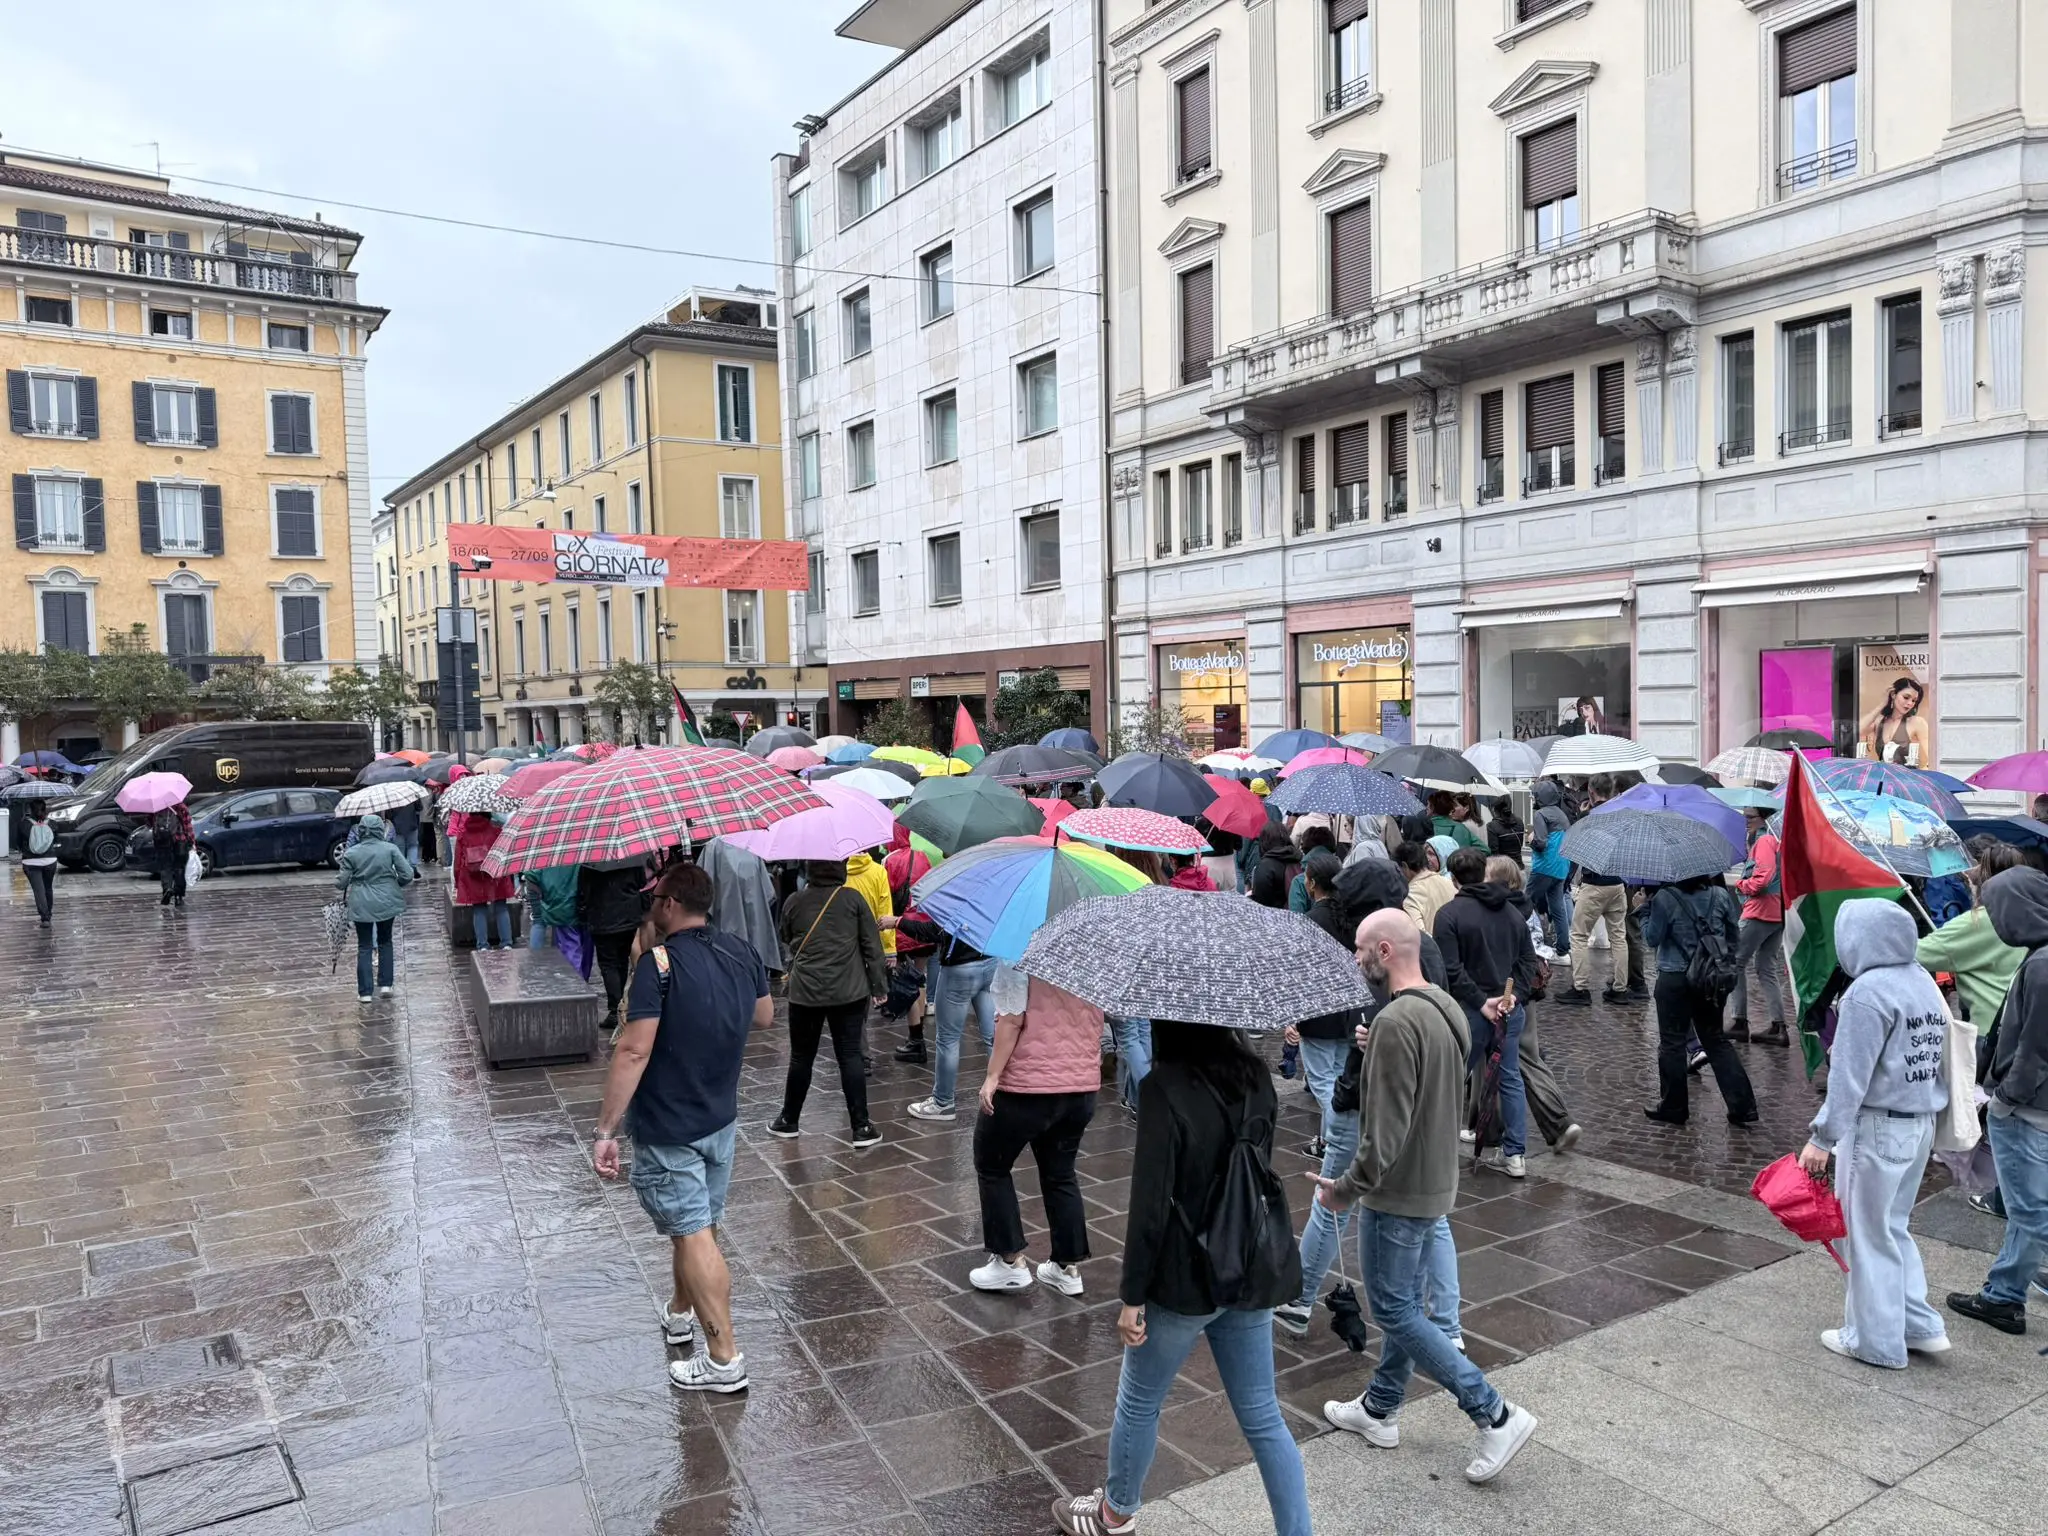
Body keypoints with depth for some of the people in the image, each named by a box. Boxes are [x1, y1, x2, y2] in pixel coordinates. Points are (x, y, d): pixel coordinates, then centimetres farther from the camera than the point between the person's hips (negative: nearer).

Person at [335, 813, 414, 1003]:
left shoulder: (351, 853, -6)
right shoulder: (390, 849, -7)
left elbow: (341, 883, -2)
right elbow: (407, 875, -9)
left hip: (361, 905, -1)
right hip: (387, 902, 1)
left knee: (364, 946, 8)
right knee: (385, 941, 19)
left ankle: (365, 992, 7)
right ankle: (385, 985, 16)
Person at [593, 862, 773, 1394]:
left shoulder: (660, 962, -23)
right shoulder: (744, 952, -3)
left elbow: (633, 1051, -27)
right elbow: (764, 1017, 13)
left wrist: (605, 1130, -24)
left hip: (669, 1128, -7)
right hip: (722, 1119, 7)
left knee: (694, 1234, 0)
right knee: (694, 1223, 23)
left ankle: (724, 1359, 6)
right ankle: (680, 1311, 44)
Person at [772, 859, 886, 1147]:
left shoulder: (793, 903, 1)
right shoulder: (852, 899, -3)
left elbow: (787, 942, 15)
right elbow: (872, 945, -2)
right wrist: (879, 985, 4)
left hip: (805, 993, 1)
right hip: (849, 992, -1)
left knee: (801, 1057, 13)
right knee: (850, 1056, 3)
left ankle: (788, 1120, 26)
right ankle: (861, 1127, 4)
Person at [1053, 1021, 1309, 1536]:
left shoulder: (1165, 1087, -21)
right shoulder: (1255, 1075, 0)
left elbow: (1150, 1202, -20)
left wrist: (1132, 1296, -12)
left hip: (1185, 1278, -5)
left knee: (1139, 1402, 18)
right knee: (1262, 1416, 15)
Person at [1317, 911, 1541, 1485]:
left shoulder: (1396, 1023, -26)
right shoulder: (1447, 1008, 4)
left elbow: (1386, 1130, -26)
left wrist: (1348, 1188, -15)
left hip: (1398, 1193, -10)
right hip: (1437, 1181, 10)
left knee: (1394, 1310, 3)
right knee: (1404, 1302, 19)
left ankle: (1496, 1415, 6)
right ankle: (1379, 1408, 34)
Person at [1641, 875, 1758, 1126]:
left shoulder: (1665, 899, -14)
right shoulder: (1721, 895, -1)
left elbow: (1653, 938, -9)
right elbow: (1735, 935, 7)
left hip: (1675, 981, -5)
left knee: (1672, 1043, 6)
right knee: (1716, 1040, 14)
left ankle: (1673, 1107, 14)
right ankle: (1743, 1107, 12)